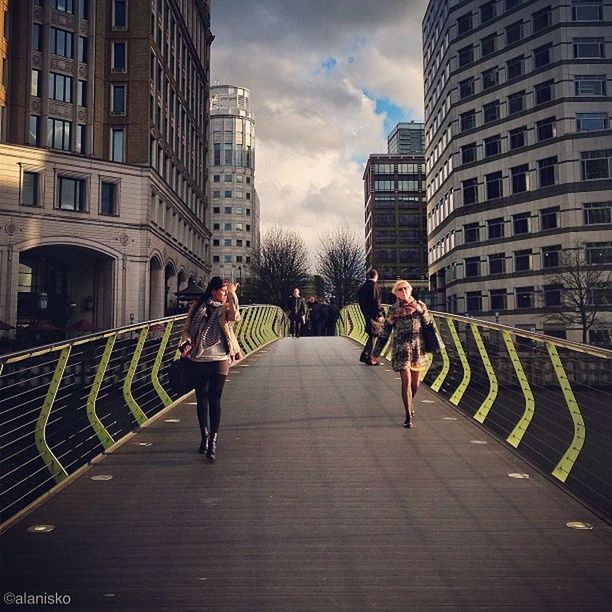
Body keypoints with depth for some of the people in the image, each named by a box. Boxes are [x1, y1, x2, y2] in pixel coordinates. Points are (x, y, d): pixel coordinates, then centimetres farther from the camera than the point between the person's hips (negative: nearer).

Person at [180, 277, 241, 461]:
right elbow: (187, 329, 8)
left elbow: (235, 317, -20)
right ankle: (204, 436, 28)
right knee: (201, 398, 12)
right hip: (198, 360, 2)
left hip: (219, 360, -2)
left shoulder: (225, 308, 3)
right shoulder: (197, 307, 5)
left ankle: (213, 442, -1)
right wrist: (186, 343, -11)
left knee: (214, 399, -4)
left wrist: (232, 295, -18)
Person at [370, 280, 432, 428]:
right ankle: (409, 416, -3)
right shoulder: (393, 310, 1)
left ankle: (410, 404, 40)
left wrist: (421, 311, -12)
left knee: (415, 383, 11)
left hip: (418, 348, 3)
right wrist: (375, 353, 7)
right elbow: (384, 333, 5)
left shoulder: (419, 305, 7)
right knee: (406, 382, -9)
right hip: (401, 349, -3)